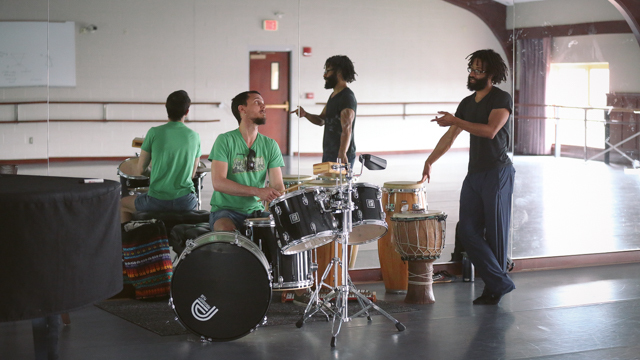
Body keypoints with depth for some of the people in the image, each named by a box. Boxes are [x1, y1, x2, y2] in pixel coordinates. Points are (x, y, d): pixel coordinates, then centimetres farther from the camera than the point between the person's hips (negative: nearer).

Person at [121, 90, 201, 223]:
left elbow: (139, 170, 0)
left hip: (156, 201, -2)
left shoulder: (154, 133, -7)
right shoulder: (194, 137, 0)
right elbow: (192, 174, 8)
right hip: (185, 203, 2)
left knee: (123, 203, 28)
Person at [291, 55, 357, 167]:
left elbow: (347, 129, -26)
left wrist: (342, 153, -39)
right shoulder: (334, 95, 18)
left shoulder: (347, 97, -15)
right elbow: (321, 120, 22)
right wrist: (305, 114, 1)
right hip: (328, 155, 10)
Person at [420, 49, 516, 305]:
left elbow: (490, 130, -21)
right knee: (467, 230, -1)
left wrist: (455, 121, -20)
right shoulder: (467, 103, 16)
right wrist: (429, 161, 21)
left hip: (497, 173, -7)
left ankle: (494, 288, 9)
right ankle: (499, 283, 3)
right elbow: (450, 136, 22)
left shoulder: (501, 99, -6)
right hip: (474, 174, 7)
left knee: (495, 233, -1)